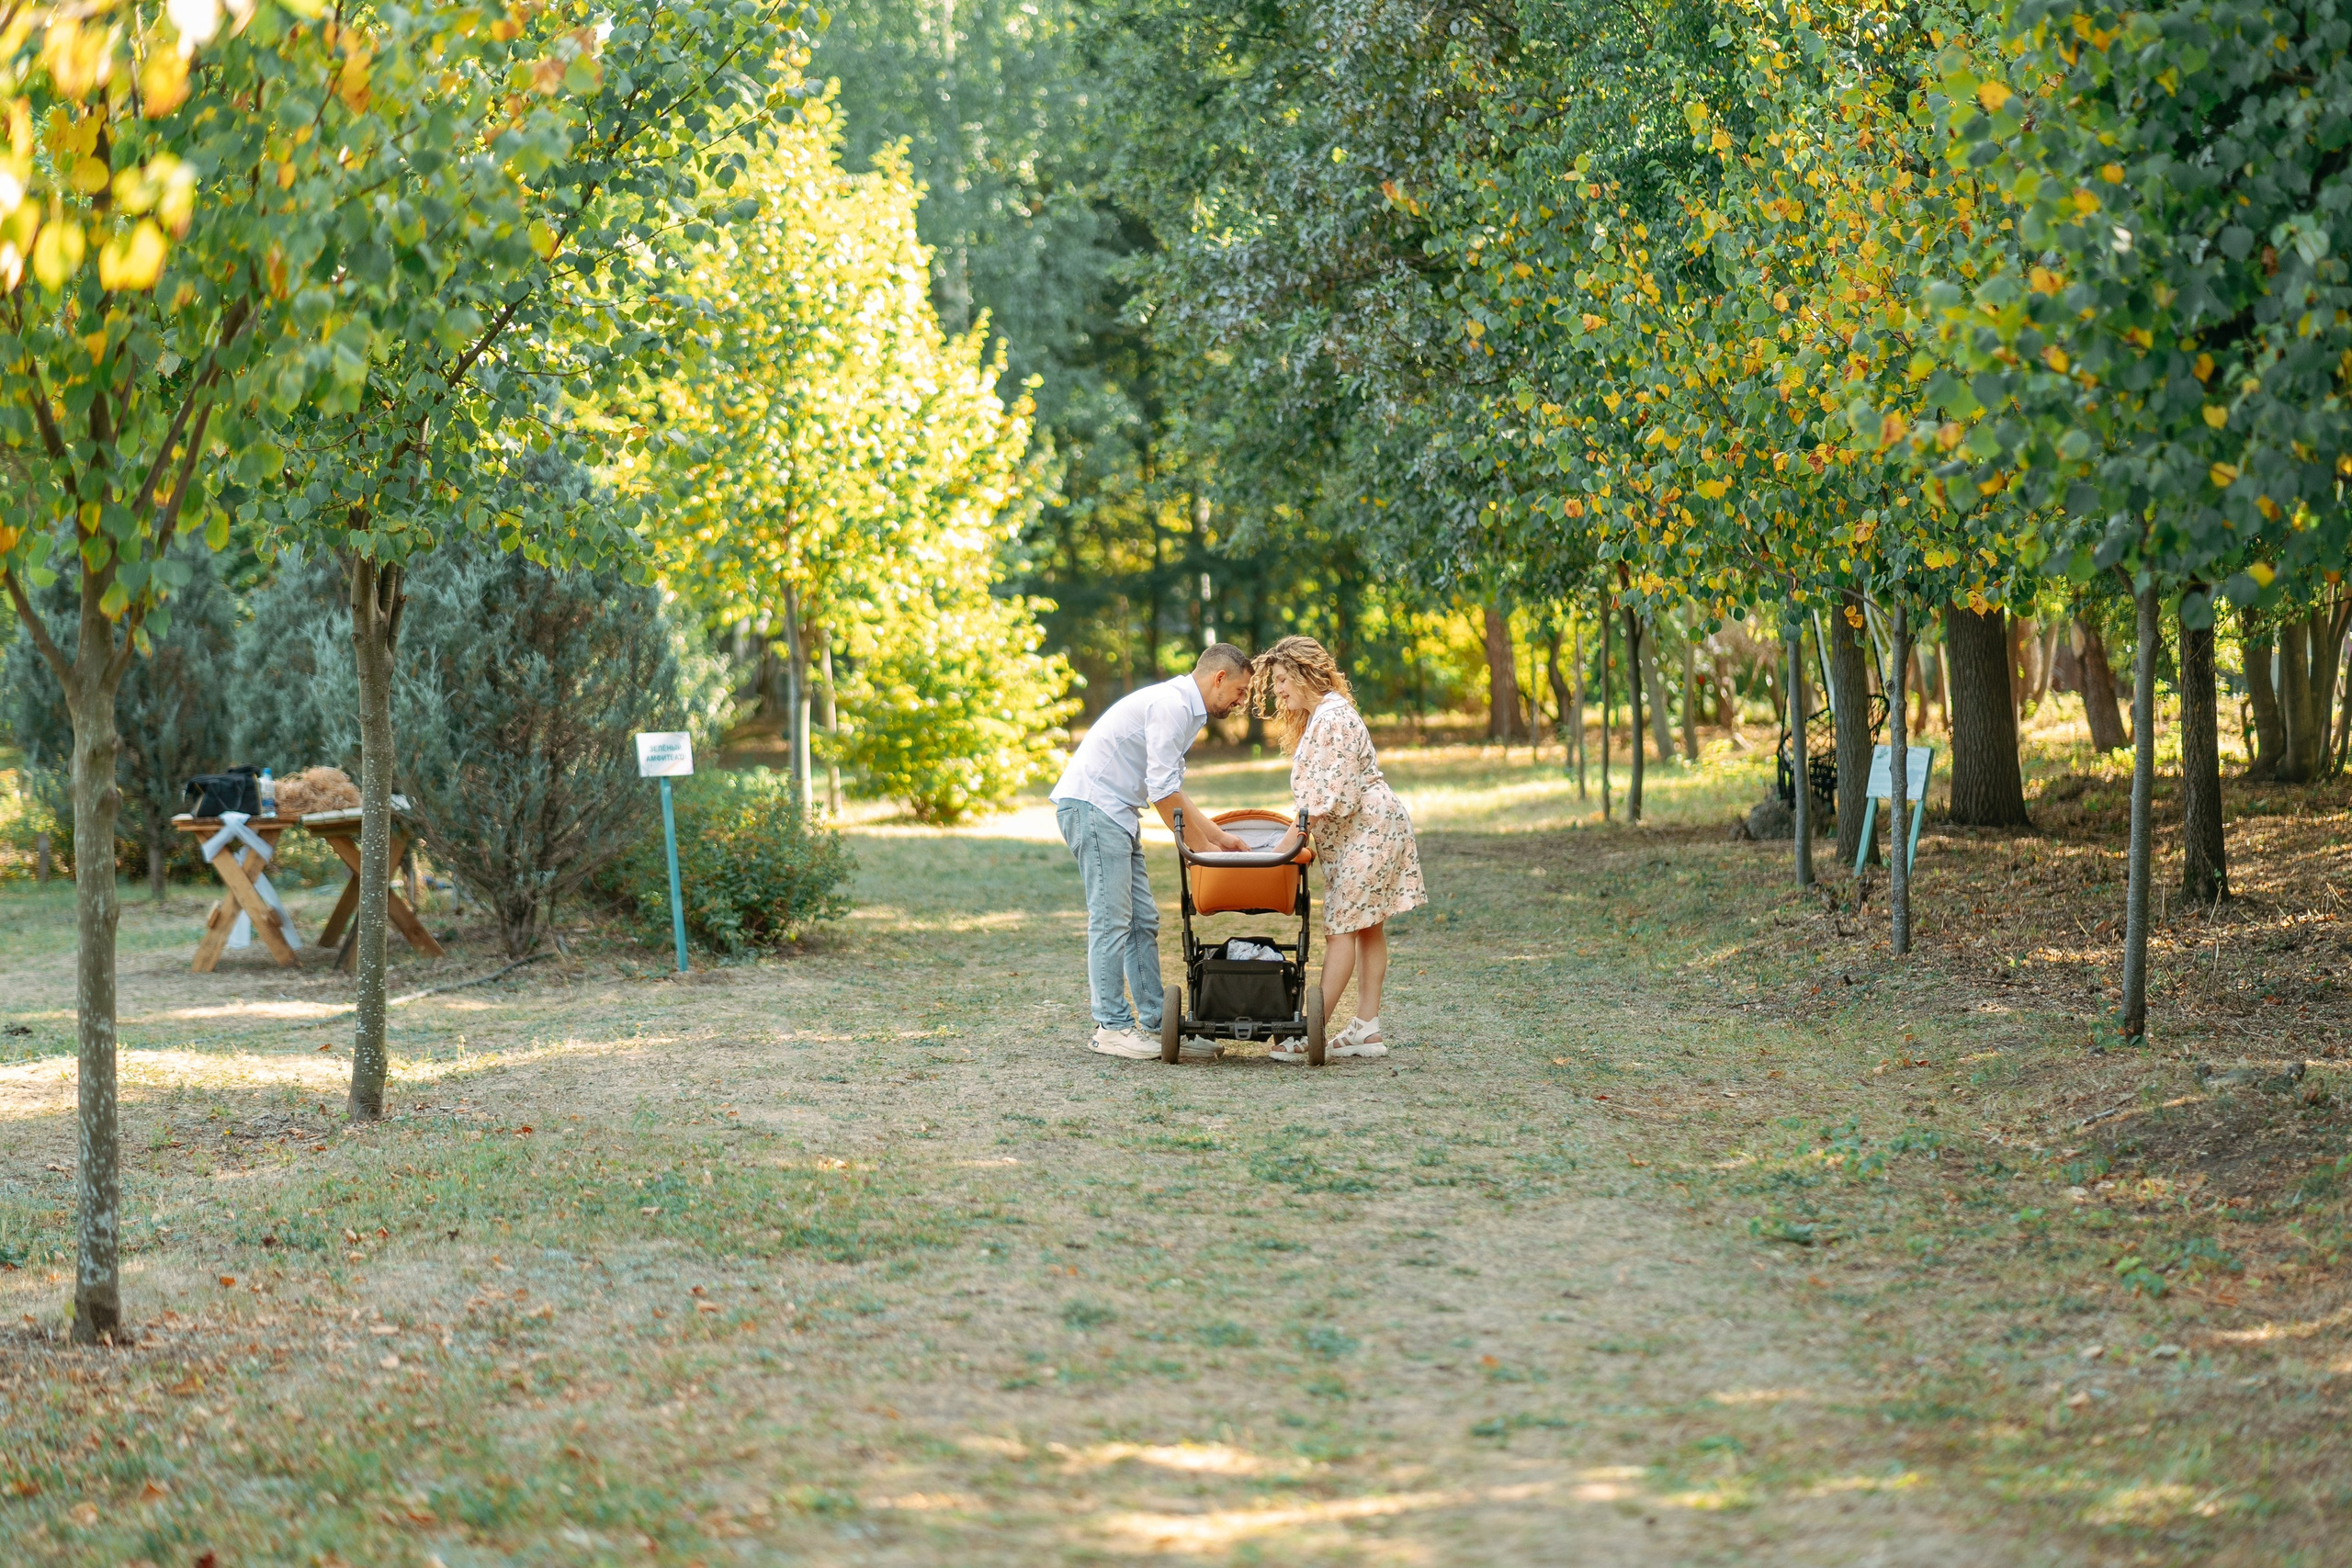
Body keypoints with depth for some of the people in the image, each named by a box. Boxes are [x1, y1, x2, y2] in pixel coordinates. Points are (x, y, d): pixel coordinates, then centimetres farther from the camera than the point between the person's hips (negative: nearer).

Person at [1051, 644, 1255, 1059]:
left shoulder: (1183, 709, 18)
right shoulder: (1171, 705, -15)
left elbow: (1170, 791, 24)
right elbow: (1163, 792, -18)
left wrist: (1218, 836, 21)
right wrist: (1202, 846, -10)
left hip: (1116, 812, 11)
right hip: (1091, 804, -11)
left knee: (1143, 922, 8)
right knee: (1111, 919, -10)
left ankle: (1156, 1024, 8)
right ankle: (1111, 1027, -7)